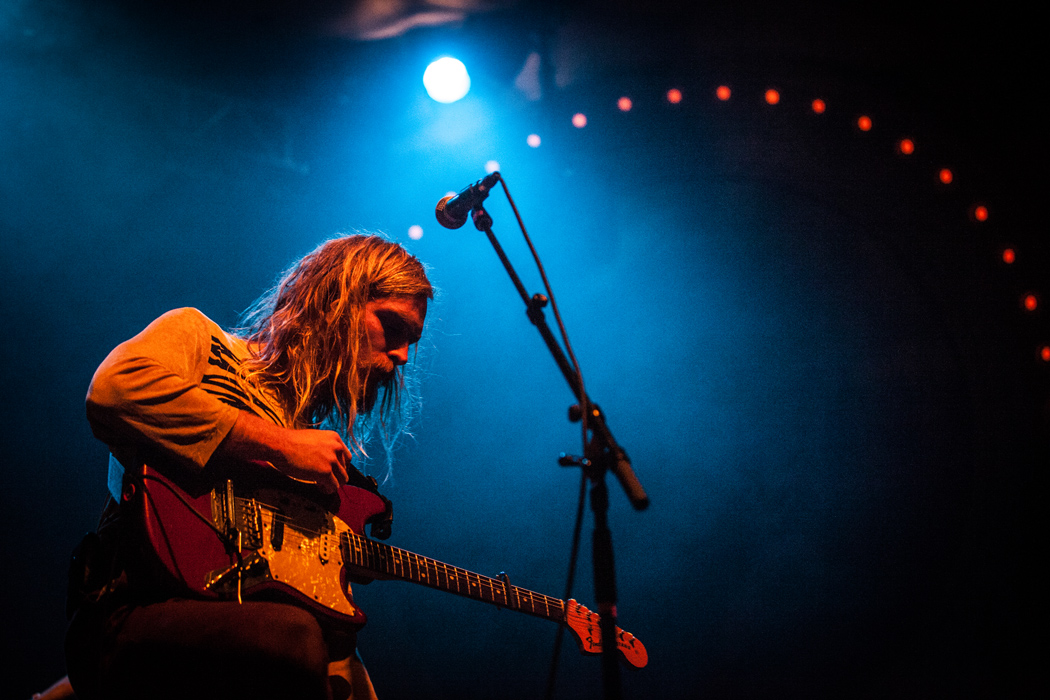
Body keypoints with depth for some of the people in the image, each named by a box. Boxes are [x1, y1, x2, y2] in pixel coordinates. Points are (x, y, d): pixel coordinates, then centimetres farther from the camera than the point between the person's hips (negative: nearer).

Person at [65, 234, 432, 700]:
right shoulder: (197, 336, 6)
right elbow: (114, 391, -19)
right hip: (129, 620, -5)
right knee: (297, 638, -33)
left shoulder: (322, 445, 23)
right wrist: (280, 444, -13)